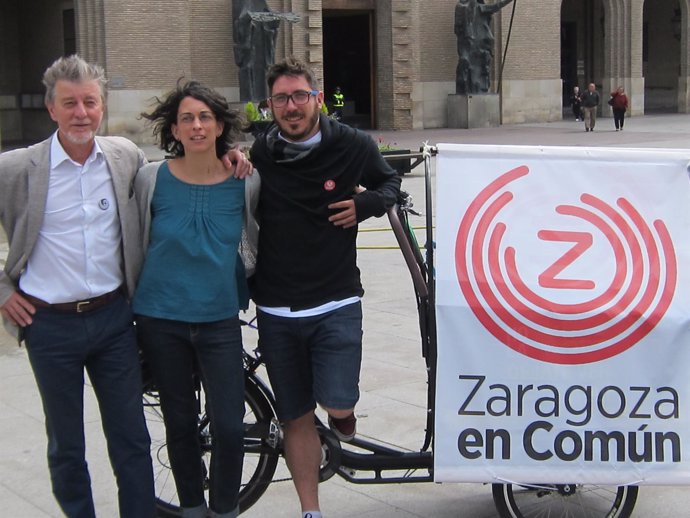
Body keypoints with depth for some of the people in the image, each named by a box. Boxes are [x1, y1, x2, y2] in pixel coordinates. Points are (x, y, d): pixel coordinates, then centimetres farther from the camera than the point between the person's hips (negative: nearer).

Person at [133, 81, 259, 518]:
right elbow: (136, 243, 6)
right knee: (180, 423, 11)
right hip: (161, 320, 0)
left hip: (220, 321, 0)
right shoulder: (152, 179, -5)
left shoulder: (244, 181, -5)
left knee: (230, 425, -4)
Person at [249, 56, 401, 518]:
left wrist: (365, 204, -8)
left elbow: (390, 182, 14)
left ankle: (345, 418, 23)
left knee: (337, 406, -15)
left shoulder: (353, 146, -4)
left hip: (336, 303, -2)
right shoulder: (258, 155, -2)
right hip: (276, 310, 2)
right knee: (296, 418, 9)